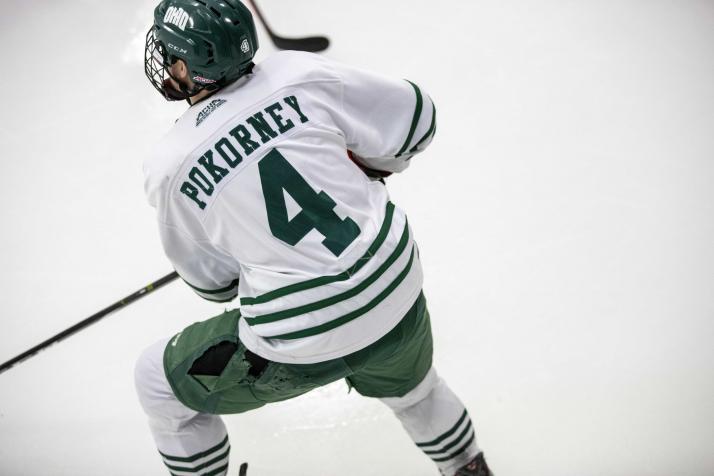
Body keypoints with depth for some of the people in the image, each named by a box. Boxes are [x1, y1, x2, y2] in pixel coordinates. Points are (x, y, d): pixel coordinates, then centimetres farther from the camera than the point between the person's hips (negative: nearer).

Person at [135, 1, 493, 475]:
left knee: (160, 381, 20)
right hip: (396, 302, 4)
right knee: (410, 383, 38)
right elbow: (415, 117, 3)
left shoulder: (170, 171, -10)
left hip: (298, 344, -3)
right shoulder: (300, 73, -8)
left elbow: (211, 280, 4)